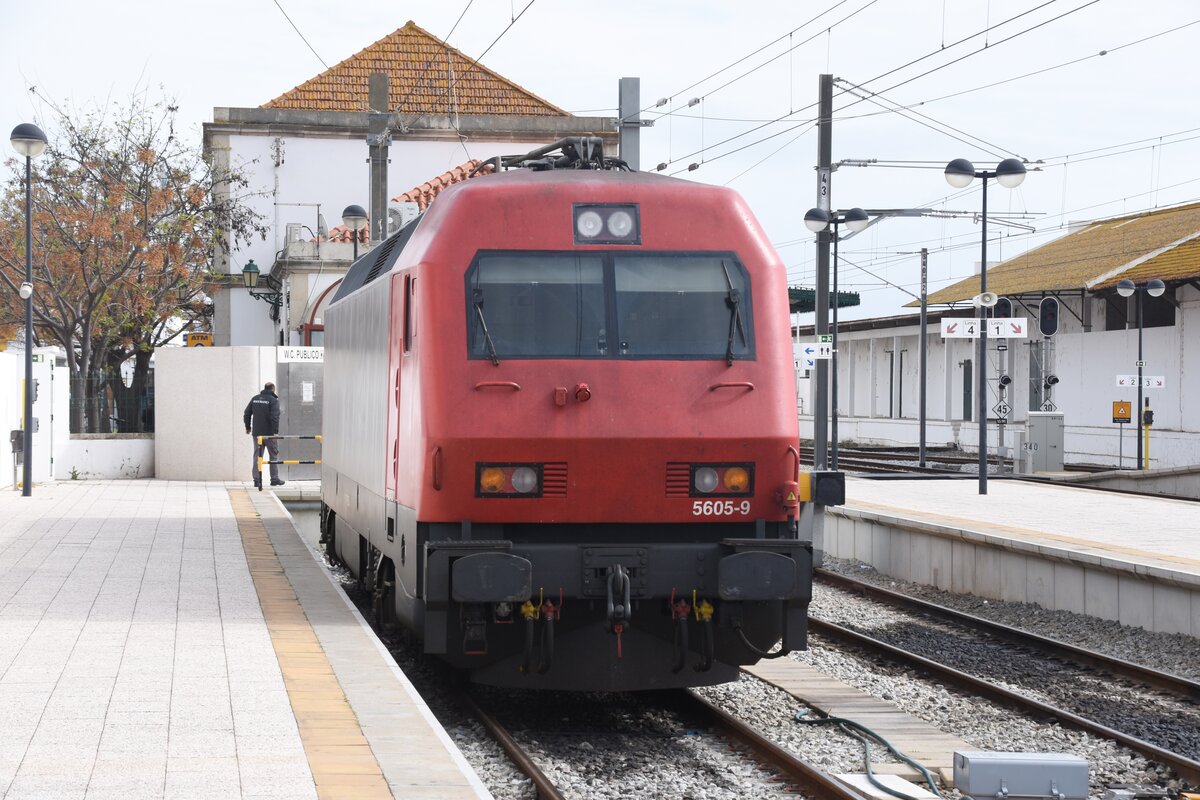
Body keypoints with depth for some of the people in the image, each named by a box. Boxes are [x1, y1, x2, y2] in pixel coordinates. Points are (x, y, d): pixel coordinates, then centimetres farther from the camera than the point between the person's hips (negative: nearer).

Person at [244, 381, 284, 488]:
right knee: (274, 455, 8)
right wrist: (275, 431, -16)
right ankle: (274, 479, 10)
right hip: (269, 433, -4)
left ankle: (257, 479, 3)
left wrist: (248, 427, 22)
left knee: (257, 456, 8)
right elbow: (274, 417, -19)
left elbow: (246, 414, 10)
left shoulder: (255, 399, 7)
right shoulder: (273, 400, -9)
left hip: (257, 433, 4)